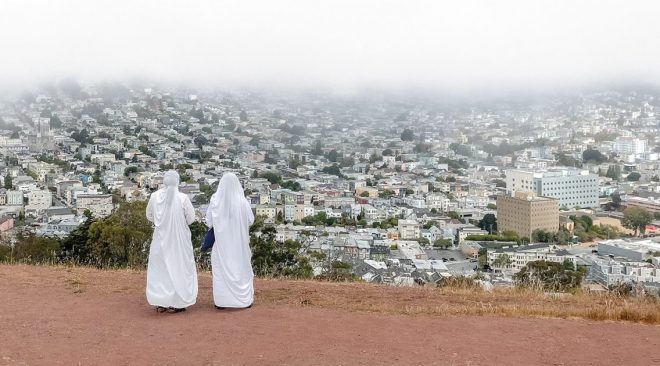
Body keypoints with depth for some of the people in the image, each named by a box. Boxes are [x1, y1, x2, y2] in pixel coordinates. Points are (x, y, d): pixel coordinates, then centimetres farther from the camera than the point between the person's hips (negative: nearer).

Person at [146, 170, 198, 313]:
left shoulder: (154, 196, -6)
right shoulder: (182, 198, -15)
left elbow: (149, 216, 7)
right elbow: (191, 218, -7)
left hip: (160, 238, 3)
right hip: (179, 239, -3)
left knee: (159, 269, 13)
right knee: (178, 268, 8)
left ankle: (160, 303, 18)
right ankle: (174, 304, 10)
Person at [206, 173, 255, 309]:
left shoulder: (215, 201, -9)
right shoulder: (242, 201, -12)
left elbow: (209, 222, -2)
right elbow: (251, 220, -3)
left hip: (221, 241, 0)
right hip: (240, 242, 0)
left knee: (221, 268, 10)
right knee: (242, 268, 11)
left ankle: (221, 301, 11)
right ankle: (245, 299, 16)